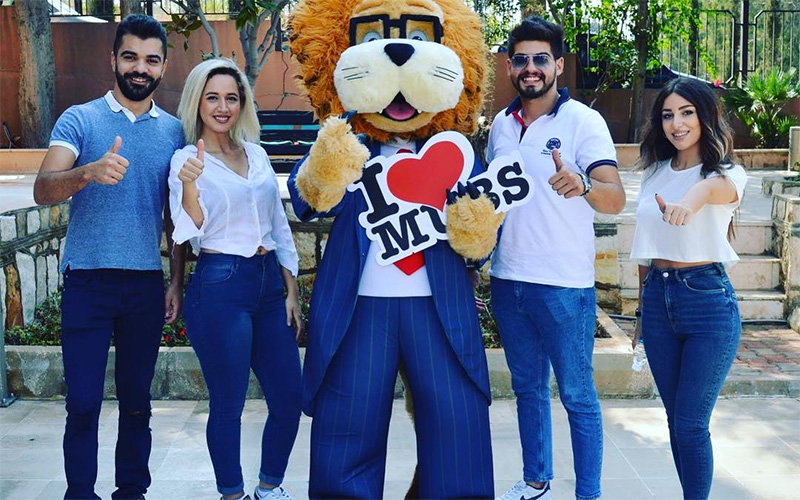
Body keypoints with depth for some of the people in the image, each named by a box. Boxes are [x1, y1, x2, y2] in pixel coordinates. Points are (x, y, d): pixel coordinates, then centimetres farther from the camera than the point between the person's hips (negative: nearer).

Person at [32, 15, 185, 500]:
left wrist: (177, 282, 6)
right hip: (88, 282, -2)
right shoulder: (80, 120, 0)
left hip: (147, 284, 3)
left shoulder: (174, 131, 9)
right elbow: (43, 190, -13)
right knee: (83, 402, -1)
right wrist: (89, 172, -33)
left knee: (137, 400, 11)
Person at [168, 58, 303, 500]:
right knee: (228, 404, 2)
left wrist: (291, 292, 13)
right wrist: (189, 186, -34)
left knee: (289, 397, 8)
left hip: (269, 282, 6)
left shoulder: (256, 153, 12)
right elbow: (192, 230, -16)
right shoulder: (187, 160, -3)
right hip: (220, 285, -6)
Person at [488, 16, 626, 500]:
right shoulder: (501, 124, 8)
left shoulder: (583, 120, -9)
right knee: (528, 388, 17)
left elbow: (616, 199, -19)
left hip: (564, 285, -5)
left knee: (577, 396, 3)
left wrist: (580, 185, -40)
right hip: (508, 279, 6)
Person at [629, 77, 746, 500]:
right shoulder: (655, 173, 10)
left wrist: (691, 201, -56)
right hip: (657, 299, 5)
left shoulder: (727, 173, -6)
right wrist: (642, 310, 14)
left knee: (690, 424, -4)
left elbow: (715, 188, -33)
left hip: (708, 300, -5)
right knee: (676, 420, 12)